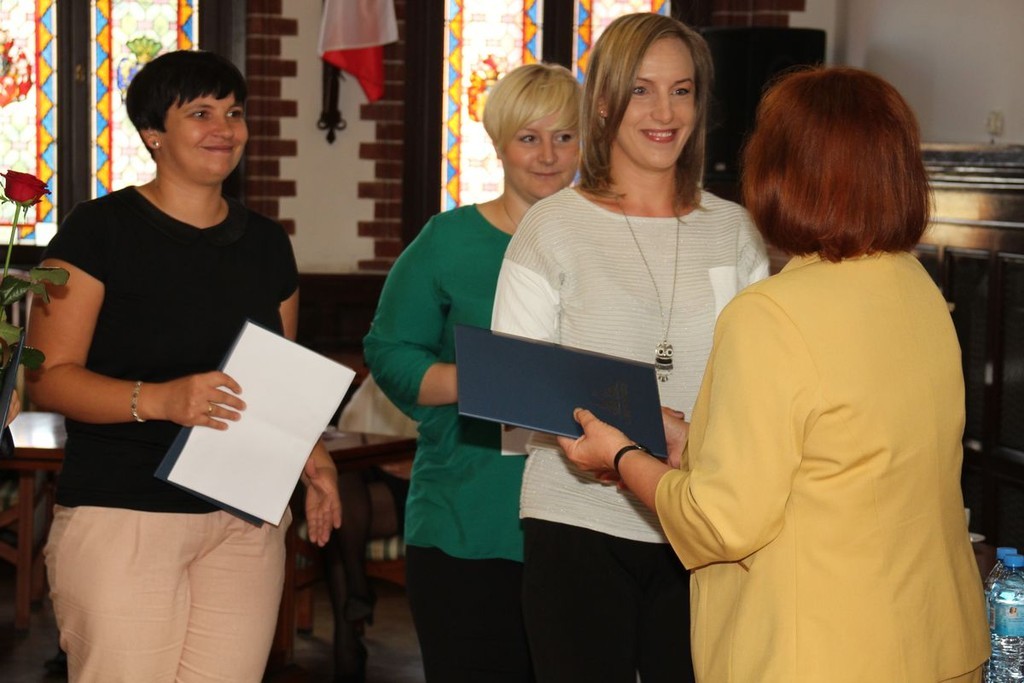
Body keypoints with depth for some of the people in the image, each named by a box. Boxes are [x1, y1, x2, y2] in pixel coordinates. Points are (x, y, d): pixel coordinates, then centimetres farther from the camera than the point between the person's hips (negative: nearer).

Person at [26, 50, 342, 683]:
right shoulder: (99, 229, -3)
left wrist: (312, 455, 4)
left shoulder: (266, 242, 15)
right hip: (121, 513, -5)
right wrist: (158, 399, -24)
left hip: (247, 519, 5)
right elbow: (47, 377, -9)